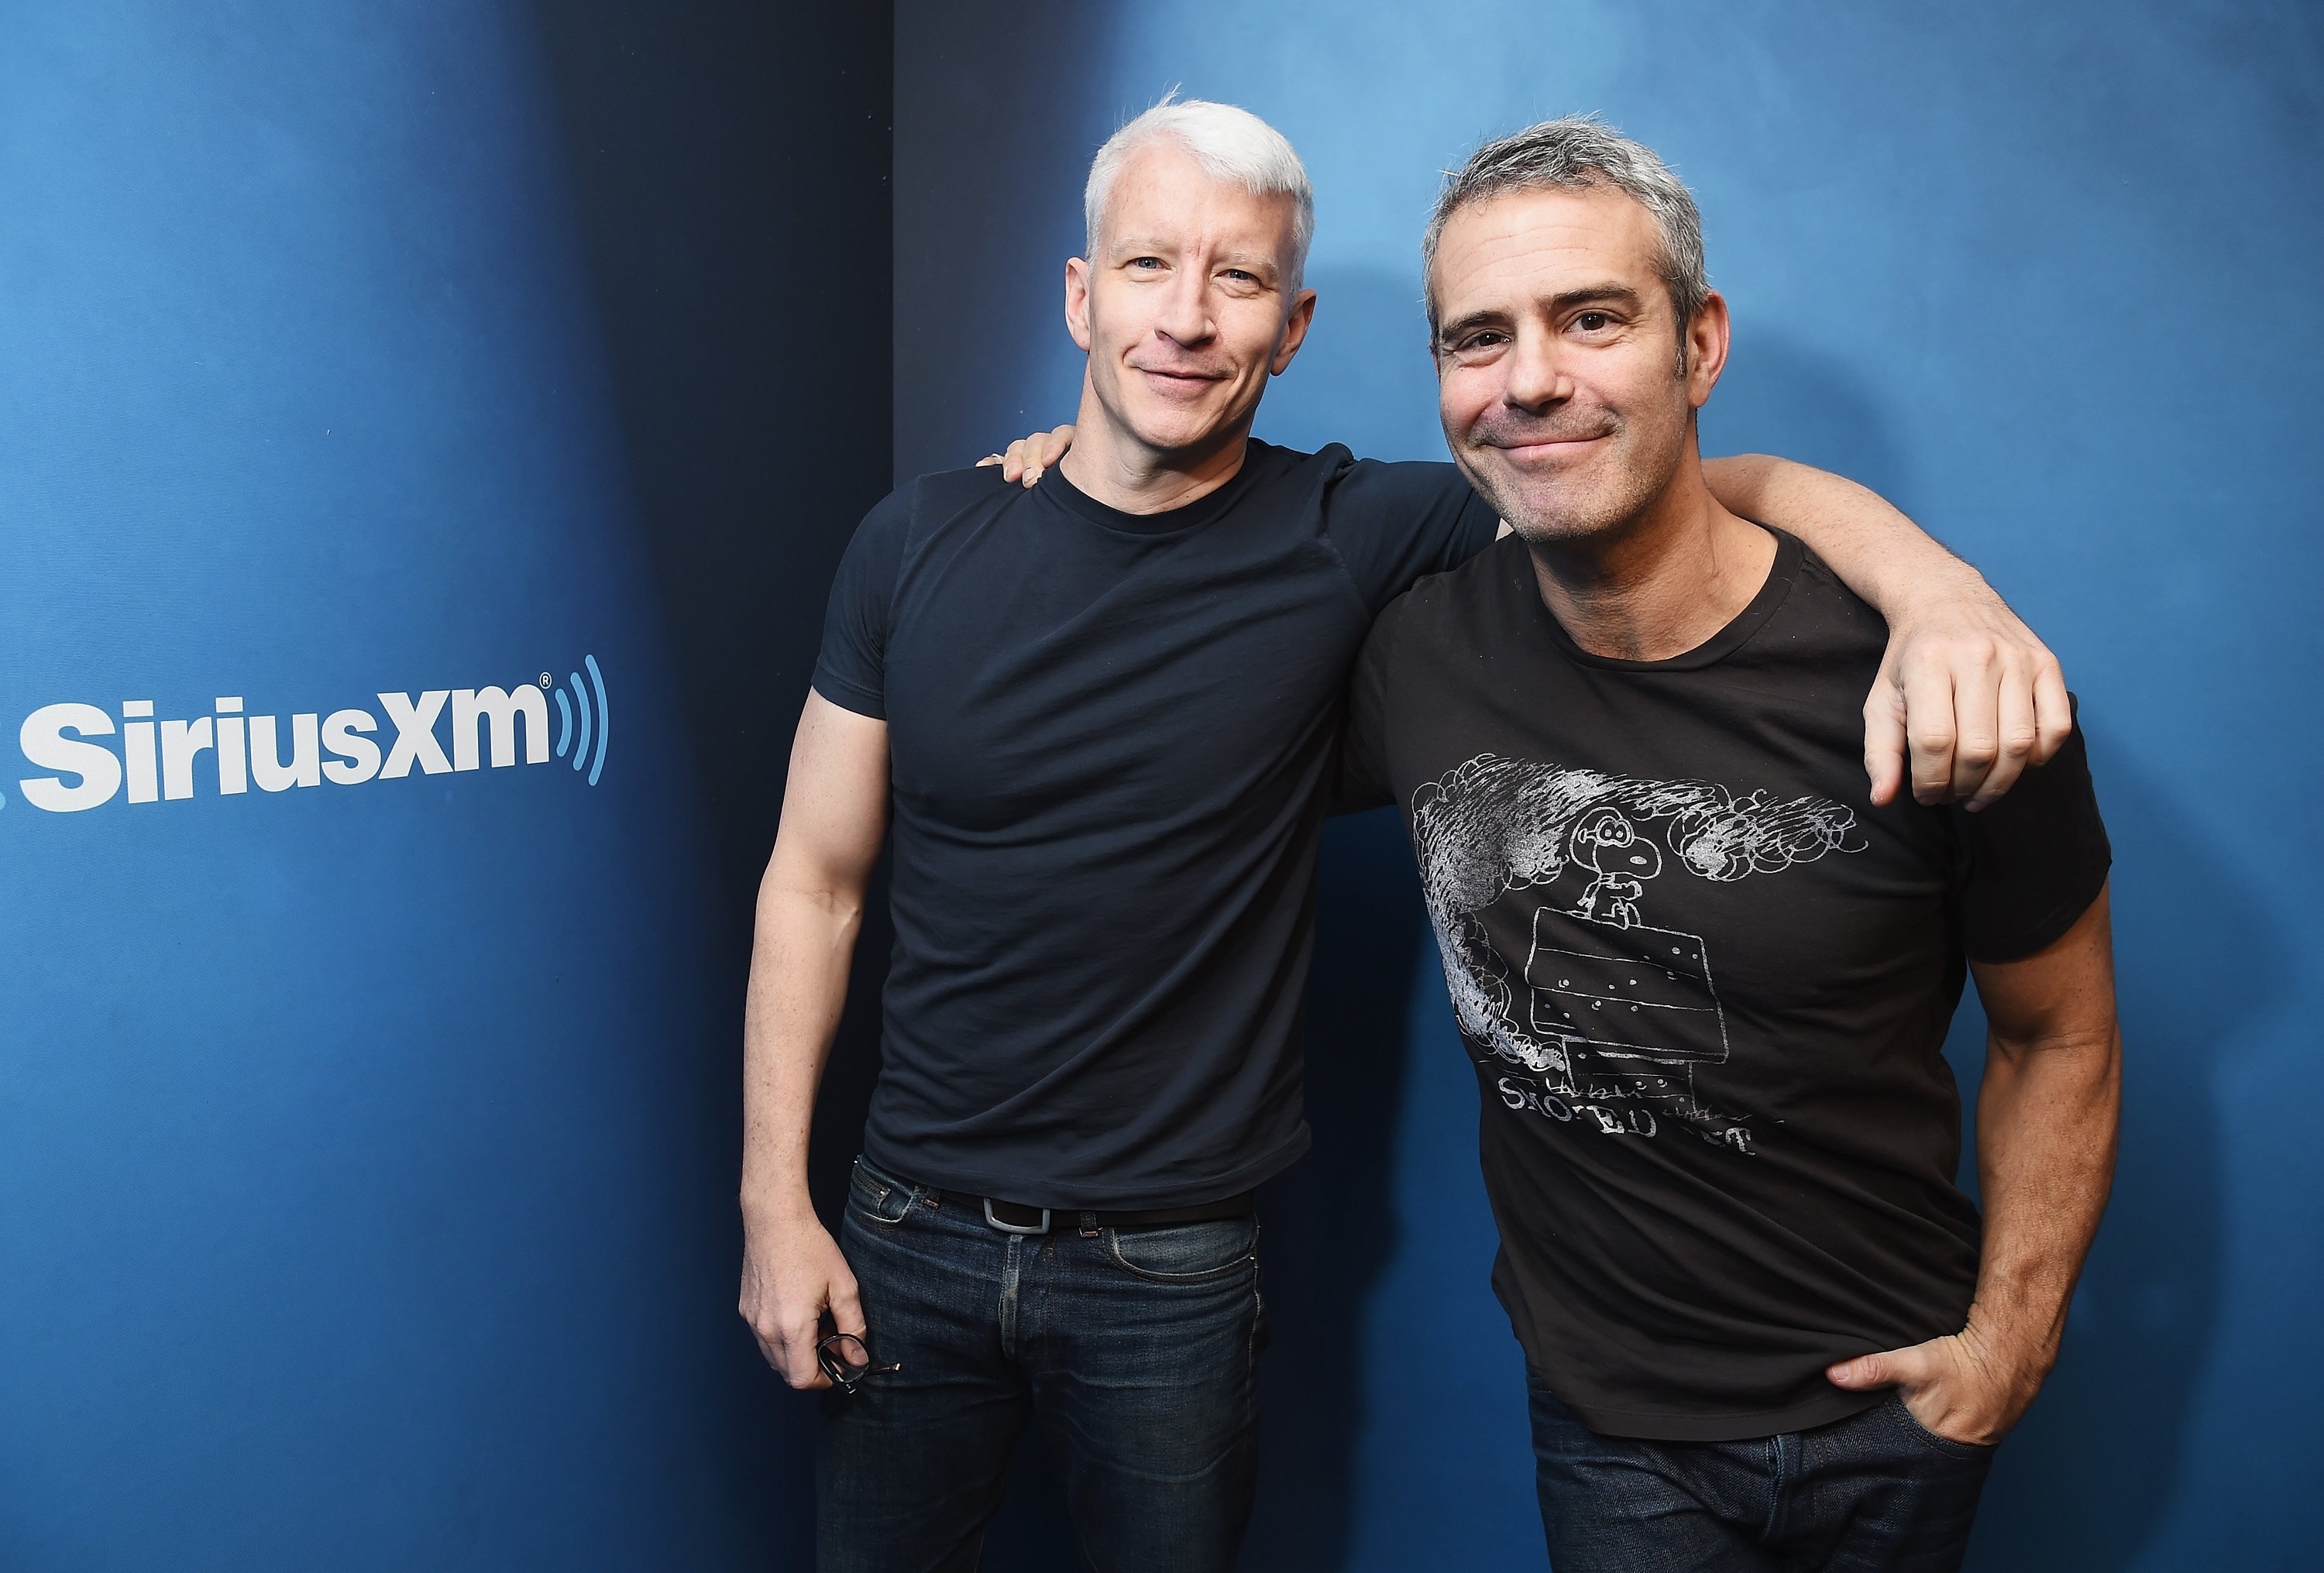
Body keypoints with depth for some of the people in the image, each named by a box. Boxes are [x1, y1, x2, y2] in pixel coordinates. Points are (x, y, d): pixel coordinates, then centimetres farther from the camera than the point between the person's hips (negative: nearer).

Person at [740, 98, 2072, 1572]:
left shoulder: (1349, 540, -10)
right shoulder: (918, 545, -6)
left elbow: (1723, 486, -12)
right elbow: (816, 881, -1)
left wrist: (1939, 588, -32)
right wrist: (774, 1200, -2)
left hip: (1174, 1270, -1)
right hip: (912, 1228, 2)